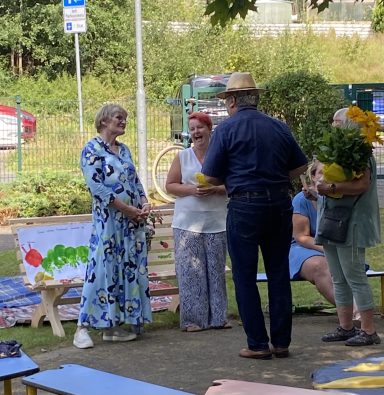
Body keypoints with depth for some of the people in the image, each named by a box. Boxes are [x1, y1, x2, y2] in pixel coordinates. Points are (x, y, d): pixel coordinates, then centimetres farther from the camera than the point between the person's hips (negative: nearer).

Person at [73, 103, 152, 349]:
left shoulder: (124, 150, 17)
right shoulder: (92, 149, -6)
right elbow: (97, 186, -15)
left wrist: (145, 203, -2)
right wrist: (128, 209, -16)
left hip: (133, 221, 8)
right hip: (108, 220, -7)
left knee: (129, 269, 5)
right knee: (102, 268, -9)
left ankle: (114, 325, 11)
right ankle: (83, 327, -5)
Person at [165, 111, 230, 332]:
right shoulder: (182, 157, 5)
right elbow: (170, 185, 4)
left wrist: (215, 189, -14)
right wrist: (191, 190, -12)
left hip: (216, 223, 1)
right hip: (188, 223, 0)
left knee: (216, 270, 5)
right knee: (190, 271, -3)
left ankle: (217, 316, 13)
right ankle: (194, 318, 2)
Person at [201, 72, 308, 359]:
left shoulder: (227, 129, -5)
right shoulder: (279, 127, 8)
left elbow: (211, 177, -5)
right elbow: (301, 166, 13)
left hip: (245, 206, -4)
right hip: (281, 204, 4)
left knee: (245, 277, 5)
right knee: (279, 275, 11)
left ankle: (258, 344, 5)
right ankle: (281, 342, 14)